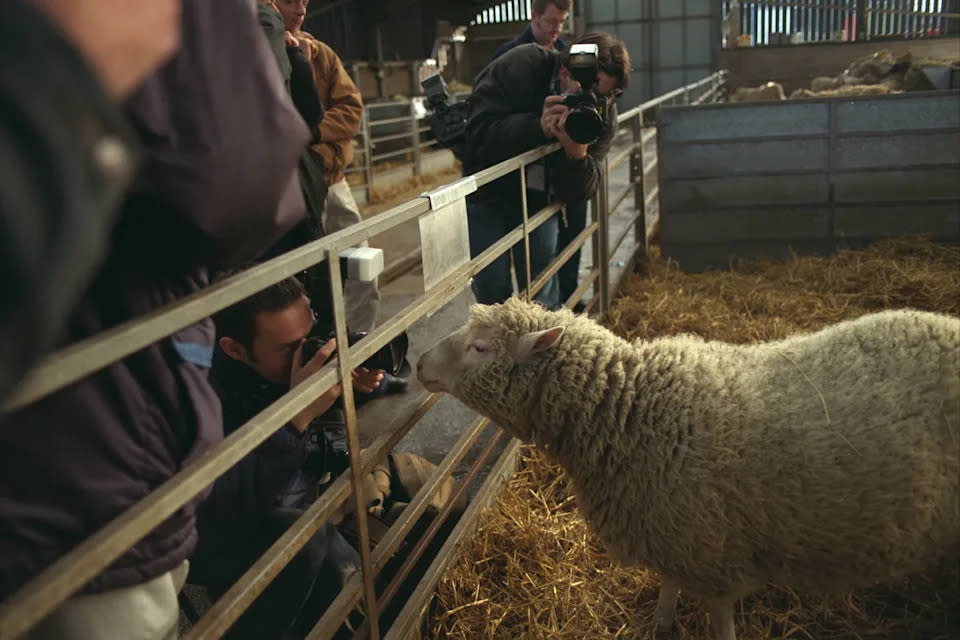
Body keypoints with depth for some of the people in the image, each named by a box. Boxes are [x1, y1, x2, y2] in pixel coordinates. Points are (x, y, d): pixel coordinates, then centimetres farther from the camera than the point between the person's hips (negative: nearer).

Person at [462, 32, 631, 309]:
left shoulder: (602, 114, -14)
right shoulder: (519, 68, -25)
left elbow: (577, 193, -17)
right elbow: (478, 136, -32)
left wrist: (577, 154, -38)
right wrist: (539, 127, -44)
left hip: (537, 194, 3)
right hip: (486, 192, -3)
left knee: (543, 294, 5)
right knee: (493, 292, -2)